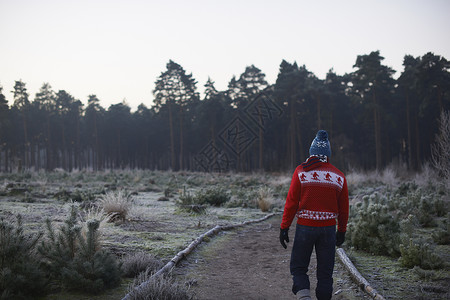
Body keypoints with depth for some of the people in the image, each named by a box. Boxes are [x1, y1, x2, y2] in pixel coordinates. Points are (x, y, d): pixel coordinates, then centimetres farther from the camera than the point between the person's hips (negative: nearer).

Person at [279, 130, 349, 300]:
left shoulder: (301, 171, -4)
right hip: (328, 228, 2)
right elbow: (343, 208, 8)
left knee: (298, 267, 9)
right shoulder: (339, 176, 4)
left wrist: (284, 227, -2)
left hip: (305, 227, -2)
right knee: (325, 272, 11)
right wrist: (342, 231, 19)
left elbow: (291, 202, -7)